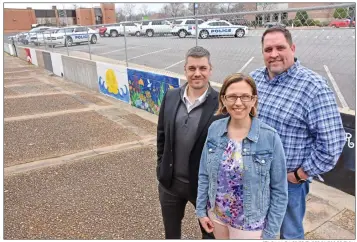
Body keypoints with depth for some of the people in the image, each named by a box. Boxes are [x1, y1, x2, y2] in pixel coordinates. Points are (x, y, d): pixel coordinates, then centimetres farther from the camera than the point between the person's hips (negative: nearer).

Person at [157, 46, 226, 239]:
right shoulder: (170, 97, -4)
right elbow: (161, 134, 6)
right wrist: (161, 165, 7)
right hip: (170, 182, 5)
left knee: (210, 233, 22)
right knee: (171, 233, 26)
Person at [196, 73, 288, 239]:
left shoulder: (270, 138, -20)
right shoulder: (214, 129, -10)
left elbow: (279, 190, -12)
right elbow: (204, 174, 1)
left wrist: (270, 233, -8)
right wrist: (201, 210, 3)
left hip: (250, 223, -3)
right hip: (216, 214, 3)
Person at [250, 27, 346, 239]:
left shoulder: (314, 86, -19)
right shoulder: (254, 78, -1)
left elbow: (332, 142, -20)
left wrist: (299, 175, -14)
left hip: (287, 181, -5)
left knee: (290, 233, 21)